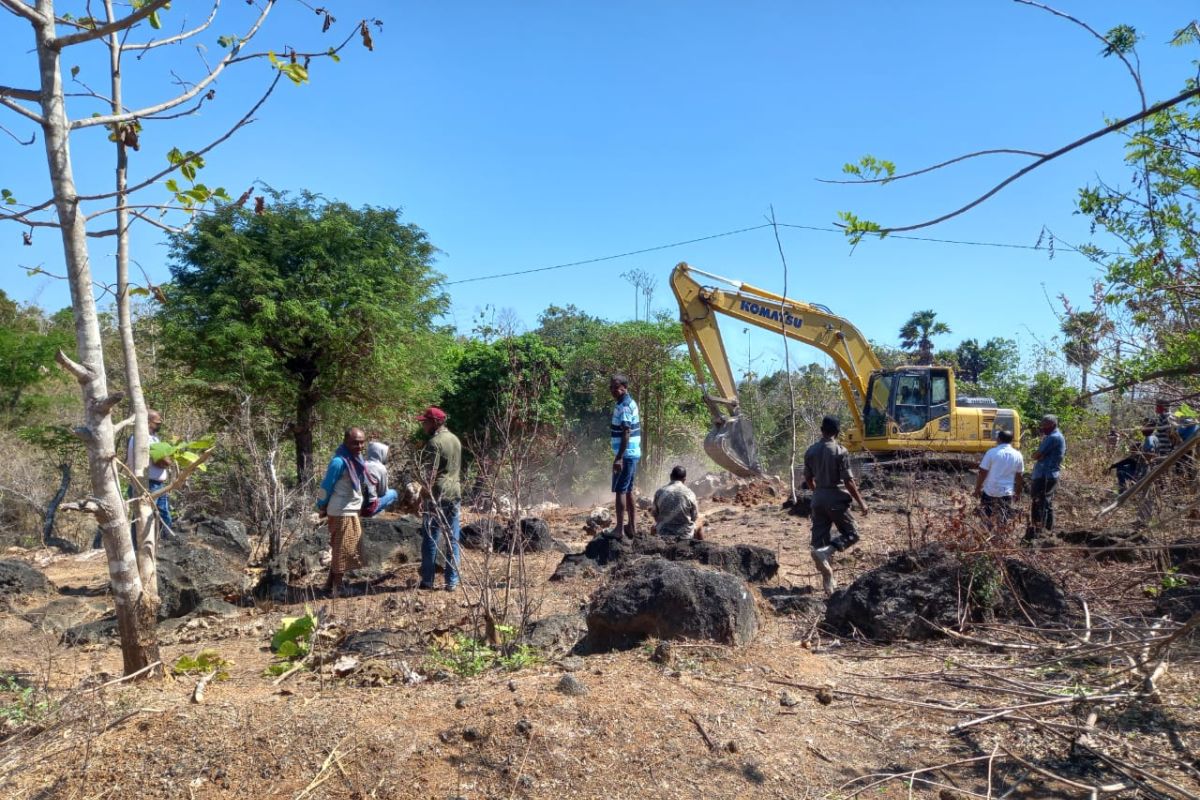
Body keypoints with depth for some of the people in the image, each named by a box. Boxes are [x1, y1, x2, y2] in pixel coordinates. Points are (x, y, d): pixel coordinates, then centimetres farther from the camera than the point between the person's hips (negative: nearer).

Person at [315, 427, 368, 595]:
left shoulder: (357, 458, 5)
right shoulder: (339, 461, -20)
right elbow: (326, 486, -14)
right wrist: (321, 508, -6)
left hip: (352, 511, 9)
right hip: (342, 513, -9)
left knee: (345, 551, 16)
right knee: (342, 552, -1)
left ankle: (332, 585, 25)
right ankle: (334, 588, 8)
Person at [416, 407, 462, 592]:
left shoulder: (434, 443, -13)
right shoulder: (455, 440, 13)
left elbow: (429, 474, -18)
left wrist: (425, 495, -15)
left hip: (437, 496, -7)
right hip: (455, 494, 7)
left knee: (430, 539, 2)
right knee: (452, 540, 8)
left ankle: (427, 581, 8)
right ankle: (452, 582, 10)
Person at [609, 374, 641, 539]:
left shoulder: (624, 407, -16)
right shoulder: (630, 403, 14)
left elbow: (626, 433, -23)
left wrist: (618, 457, -26)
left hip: (626, 454, -10)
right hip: (632, 453, 10)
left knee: (620, 490, -7)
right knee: (628, 490, 14)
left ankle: (619, 529, -7)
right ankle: (632, 527, 18)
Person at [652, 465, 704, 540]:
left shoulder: (659, 492, -8)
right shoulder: (689, 493, -12)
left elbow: (654, 513, 3)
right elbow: (694, 517, -2)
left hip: (663, 535, 1)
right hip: (685, 536, -1)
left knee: (654, 526, 35)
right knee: (700, 522, 29)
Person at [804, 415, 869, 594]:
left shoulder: (810, 451, 4)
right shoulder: (840, 452, -12)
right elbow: (848, 481, -13)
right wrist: (860, 502, -4)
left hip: (818, 499, 5)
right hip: (836, 499, -5)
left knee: (820, 538, 8)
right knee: (851, 534, 7)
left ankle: (828, 581, 11)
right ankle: (825, 551, -18)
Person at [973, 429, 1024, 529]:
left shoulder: (992, 453, -11)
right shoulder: (1018, 455, 1)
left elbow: (982, 473, -10)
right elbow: (1019, 477, 8)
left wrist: (977, 489, 1)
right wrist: (1018, 493, 19)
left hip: (990, 492, -3)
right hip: (1007, 493, 3)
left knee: (987, 520, 9)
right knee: (1003, 522, 12)